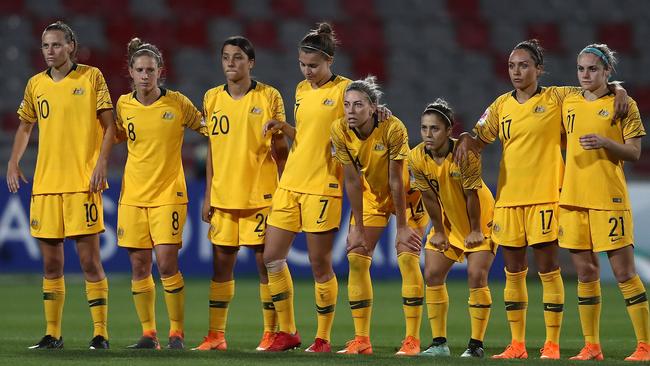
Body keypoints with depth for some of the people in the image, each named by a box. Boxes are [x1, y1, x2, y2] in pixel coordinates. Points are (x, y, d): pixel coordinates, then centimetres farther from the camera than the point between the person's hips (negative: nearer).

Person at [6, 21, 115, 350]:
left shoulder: (91, 77, 0)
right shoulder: (36, 84, 11)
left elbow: (108, 125, 0)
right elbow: (25, 126, 22)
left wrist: (101, 162, -12)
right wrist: (13, 163, 9)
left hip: (83, 183, -4)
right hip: (45, 184, 4)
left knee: (89, 259, -5)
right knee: (50, 263, 6)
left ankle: (100, 333, 0)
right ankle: (53, 333, 13)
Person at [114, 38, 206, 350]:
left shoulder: (178, 103, -4)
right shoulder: (123, 105, 3)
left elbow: (208, 128, 7)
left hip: (168, 194, -3)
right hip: (132, 195, 3)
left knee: (167, 263, -12)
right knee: (139, 265, 2)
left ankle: (177, 332, -2)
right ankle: (148, 334, 11)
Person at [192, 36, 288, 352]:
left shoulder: (269, 97, -2)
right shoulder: (212, 98, 8)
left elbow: (280, 149, 1)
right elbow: (212, 150, 13)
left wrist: (284, 191, -10)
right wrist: (208, 195, 10)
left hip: (261, 195, -4)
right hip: (223, 194, 4)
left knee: (265, 261, -1)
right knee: (221, 262, 5)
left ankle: (271, 333, 5)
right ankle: (215, 335, 9)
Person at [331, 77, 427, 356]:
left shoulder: (393, 128, -30)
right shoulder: (340, 131, -19)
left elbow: (396, 180, -26)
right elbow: (352, 181, -14)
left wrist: (402, 226, -21)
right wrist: (358, 227, -13)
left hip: (407, 195, -4)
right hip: (370, 196, 4)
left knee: (407, 257, -15)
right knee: (356, 258, -4)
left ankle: (412, 340, -12)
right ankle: (361, 340, 1)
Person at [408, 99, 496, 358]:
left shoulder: (465, 154, -28)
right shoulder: (417, 157, -16)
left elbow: (472, 194, -21)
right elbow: (429, 197, -6)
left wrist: (475, 230, -14)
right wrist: (438, 231, -1)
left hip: (480, 220, -5)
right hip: (448, 221, 5)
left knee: (476, 276, -14)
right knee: (432, 274, -1)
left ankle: (476, 344, -6)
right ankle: (439, 343, 8)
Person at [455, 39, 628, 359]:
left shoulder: (556, 98, 0)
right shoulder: (502, 105, 10)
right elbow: (480, 138, 17)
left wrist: (618, 90, -14)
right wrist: (466, 139, -4)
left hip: (545, 196, -4)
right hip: (508, 197, 4)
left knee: (548, 269, -5)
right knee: (513, 272, 6)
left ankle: (552, 344, -1)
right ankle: (517, 345, 13)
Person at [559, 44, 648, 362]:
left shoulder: (622, 105, -1)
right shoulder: (569, 104, 12)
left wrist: (605, 142, -19)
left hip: (608, 198, -5)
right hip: (573, 198, 5)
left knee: (624, 272, -6)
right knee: (585, 272, 7)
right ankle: (592, 347, 12)